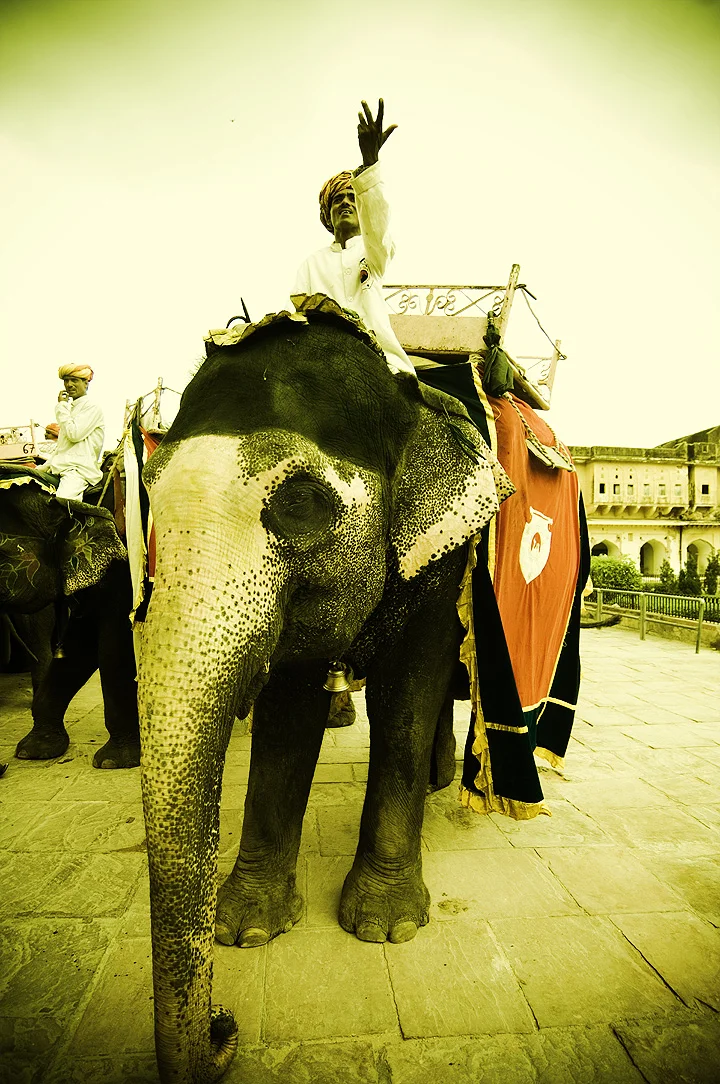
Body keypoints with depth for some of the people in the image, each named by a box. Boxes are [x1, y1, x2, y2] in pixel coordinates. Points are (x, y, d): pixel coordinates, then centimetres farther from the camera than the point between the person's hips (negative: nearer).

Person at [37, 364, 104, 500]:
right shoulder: (69, 407, 24)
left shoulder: (92, 407, -2)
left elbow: (74, 434, -15)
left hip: (79, 468, -9)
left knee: (63, 499, -35)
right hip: (59, 466, 9)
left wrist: (62, 406, -4)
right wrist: (44, 467, 17)